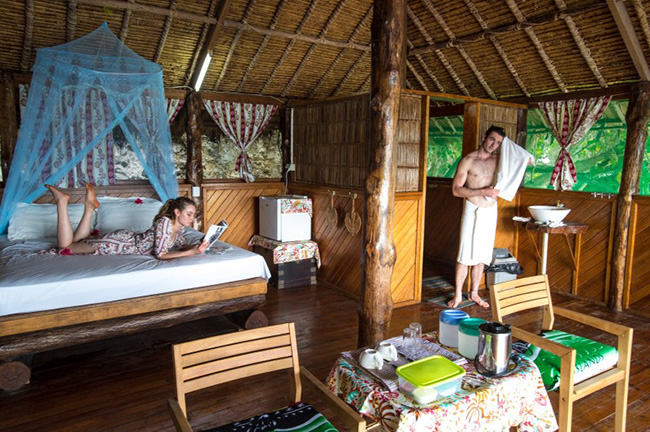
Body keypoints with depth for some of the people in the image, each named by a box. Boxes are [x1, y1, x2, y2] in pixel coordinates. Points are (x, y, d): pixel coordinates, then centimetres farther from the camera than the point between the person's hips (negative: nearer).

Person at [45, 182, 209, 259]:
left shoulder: (180, 227, -6)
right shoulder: (164, 222, -31)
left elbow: (182, 246, 8)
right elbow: (160, 254, -33)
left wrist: (196, 246, -15)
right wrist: (192, 252, -38)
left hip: (127, 239, 7)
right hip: (119, 243, -7)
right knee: (66, 247, 7)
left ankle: (90, 205, 27)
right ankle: (62, 201, 12)